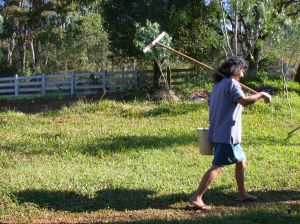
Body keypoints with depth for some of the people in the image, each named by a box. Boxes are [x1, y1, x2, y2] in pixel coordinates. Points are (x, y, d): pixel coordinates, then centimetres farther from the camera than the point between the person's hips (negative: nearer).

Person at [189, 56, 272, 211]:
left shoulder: (218, 85, 16)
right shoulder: (231, 83, -12)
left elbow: (211, 107, 19)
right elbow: (244, 101, -27)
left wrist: (214, 128, 25)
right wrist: (261, 95, -15)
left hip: (218, 132, 10)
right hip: (227, 134, -10)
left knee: (241, 161, 20)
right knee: (217, 167, -10)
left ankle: (242, 194, 30)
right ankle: (196, 198, -13)